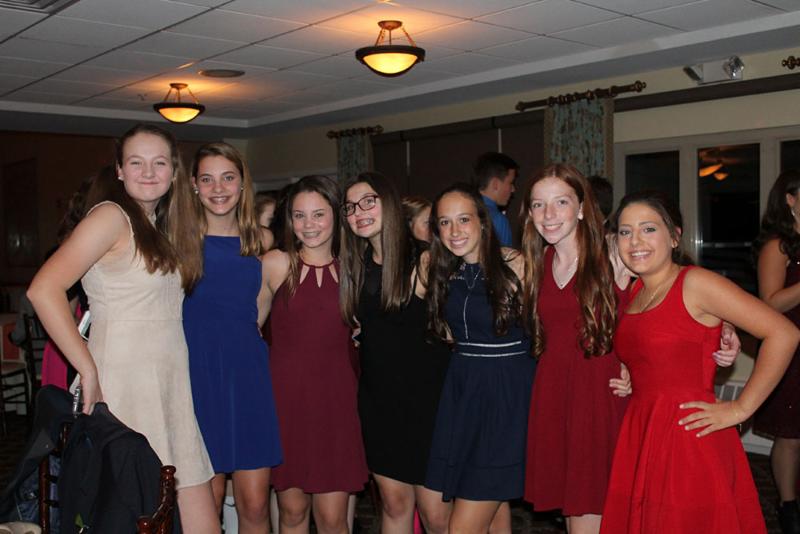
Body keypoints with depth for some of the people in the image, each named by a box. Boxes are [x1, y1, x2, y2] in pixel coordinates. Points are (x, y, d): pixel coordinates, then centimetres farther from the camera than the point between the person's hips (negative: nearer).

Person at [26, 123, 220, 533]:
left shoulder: (158, 228, 18)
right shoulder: (112, 215, -7)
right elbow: (43, 290, -18)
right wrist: (89, 371, -17)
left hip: (170, 391, 8)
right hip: (126, 388, -8)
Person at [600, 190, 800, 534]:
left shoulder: (695, 283, -11)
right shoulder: (632, 293, 10)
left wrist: (740, 409, -14)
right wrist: (627, 383, 9)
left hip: (689, 438, -7)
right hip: (640, 437, 7)